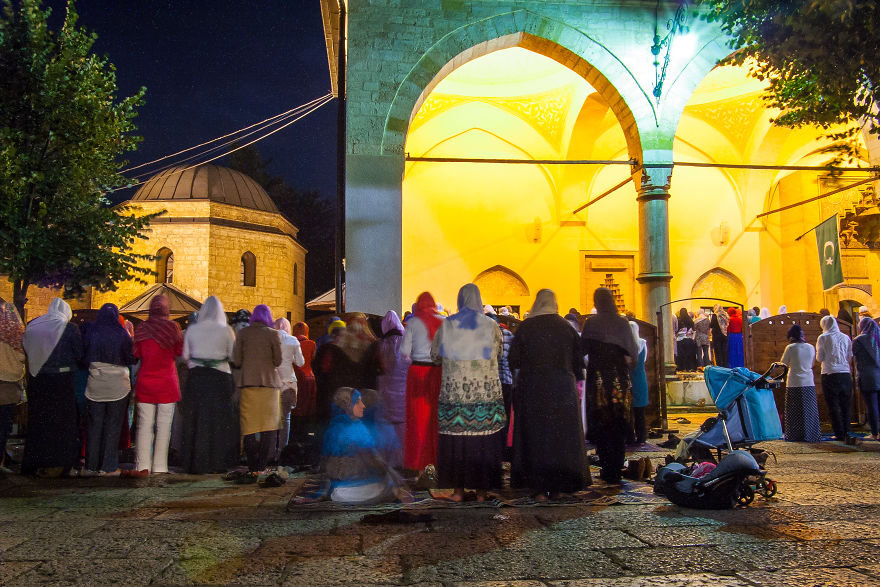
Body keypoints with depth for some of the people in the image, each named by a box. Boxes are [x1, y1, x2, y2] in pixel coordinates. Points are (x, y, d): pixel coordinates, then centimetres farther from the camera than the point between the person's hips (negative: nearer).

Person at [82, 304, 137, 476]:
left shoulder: (91, 333, -2)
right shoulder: (121, 334, -8)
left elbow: (84, 359, 5)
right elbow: (131, 359, -3)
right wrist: (130, 339, 8)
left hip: (95, 387, 2)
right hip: (118, 387, -2)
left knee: (95, 425, 10)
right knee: (113, 426, 5)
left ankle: (91, 465, 14)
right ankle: (109, 466, 6)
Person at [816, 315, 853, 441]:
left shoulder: (823, 338, -4)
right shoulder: (846, 338, 7)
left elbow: (819, 358, -2)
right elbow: (850, 357, 12)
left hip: (830, 375, -4)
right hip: (845, 374, 4)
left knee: (834, 406, 1)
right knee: (845, 405, 12)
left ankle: (839, 434, 0)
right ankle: (846, 433, 13)